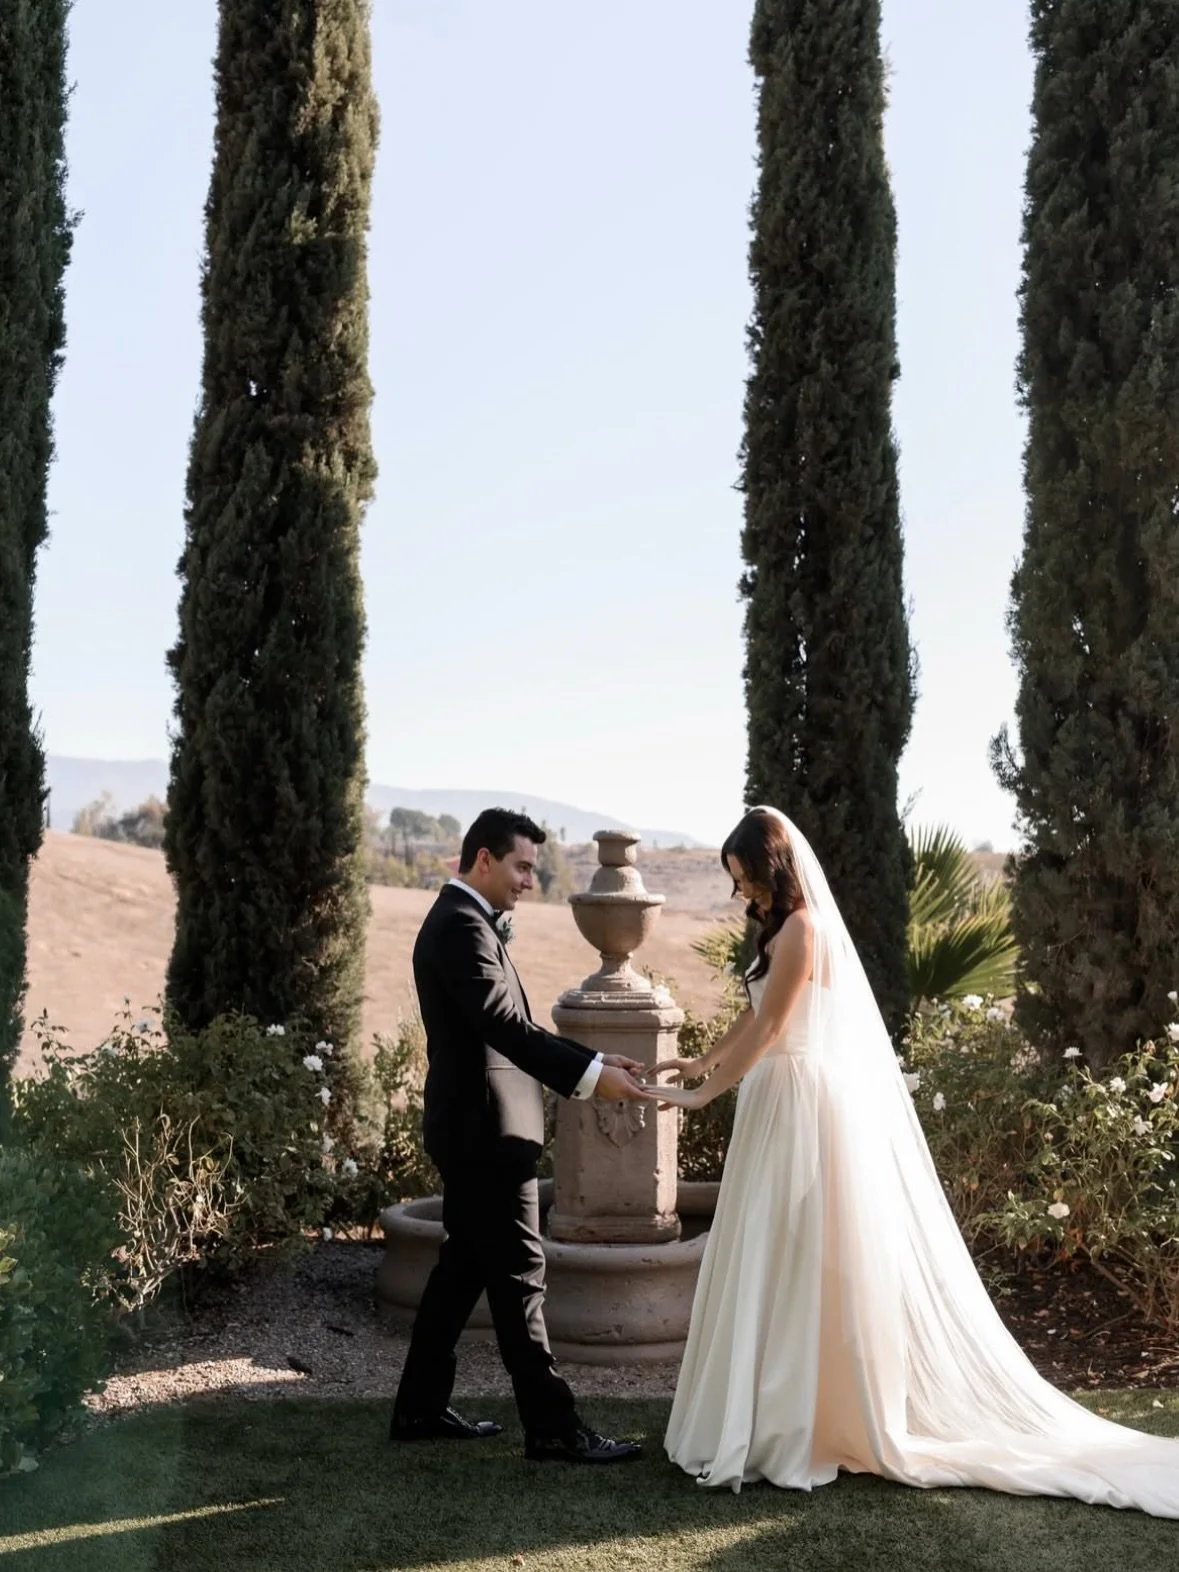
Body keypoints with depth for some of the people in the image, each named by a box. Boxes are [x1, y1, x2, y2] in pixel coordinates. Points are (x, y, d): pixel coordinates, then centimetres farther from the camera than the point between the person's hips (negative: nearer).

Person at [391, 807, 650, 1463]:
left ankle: (421, 1408, 23)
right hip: (485, 1132, -11)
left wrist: (595, 1060, 9)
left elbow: (514, 1025, 17)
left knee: (465, 1265, 16)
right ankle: (553, 1428, 3)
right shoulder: (462, 926, -17)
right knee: (518, 1277, -4)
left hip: (472, 1129, 11)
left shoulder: (462, 921, 16)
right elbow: (507, 1028, -26)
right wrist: (591, 1076, -27)